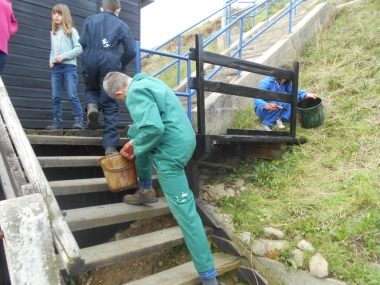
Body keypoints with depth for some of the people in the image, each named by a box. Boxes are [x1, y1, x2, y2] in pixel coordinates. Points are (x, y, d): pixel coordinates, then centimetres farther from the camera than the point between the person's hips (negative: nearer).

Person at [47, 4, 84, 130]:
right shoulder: (52, 33, 18)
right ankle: (57, 121, 7)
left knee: (72, 95, -10)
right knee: (56, 97, 2)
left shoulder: (72, 31, 2)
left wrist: (64, 56, -14)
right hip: (56, 68, 5)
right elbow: (52, 50, 21)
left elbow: (79, 48, -7)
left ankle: (79, 120, -6)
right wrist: (51, 60, 1)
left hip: (69, 66, -5)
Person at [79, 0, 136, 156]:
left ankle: (91, 106, -6)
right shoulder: (121, 25, 14)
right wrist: (121, 64, 25)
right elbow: (131, 51, 8)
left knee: (91, 89, 30)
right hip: (110, 62, -2)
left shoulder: (90, 20, 19)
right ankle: (110, 146, -4)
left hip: (90, 60, 2)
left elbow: (82, 42, 11)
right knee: (110, 105, 1)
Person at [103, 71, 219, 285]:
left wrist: (136, 147, -9)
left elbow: (153, 128, -28)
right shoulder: (146, 81, 16)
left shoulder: (135, 93, -15)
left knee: (184, 210, -5)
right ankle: (146, 191, 33)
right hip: (183, 138, 10)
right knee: (136, 133, 28)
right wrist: (134, 142, 21)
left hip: (172, 149, -10)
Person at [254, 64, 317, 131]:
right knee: (280, 102, -34)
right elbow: (257, 99, -31)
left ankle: (279, 118, -20)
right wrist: (267, 105, -53)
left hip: (278, 109, 7)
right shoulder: (266, 83, -21)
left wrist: (306, 95, -18)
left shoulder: (285, 83, -2)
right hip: (263, 110, -7)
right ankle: (266, 124, -25)